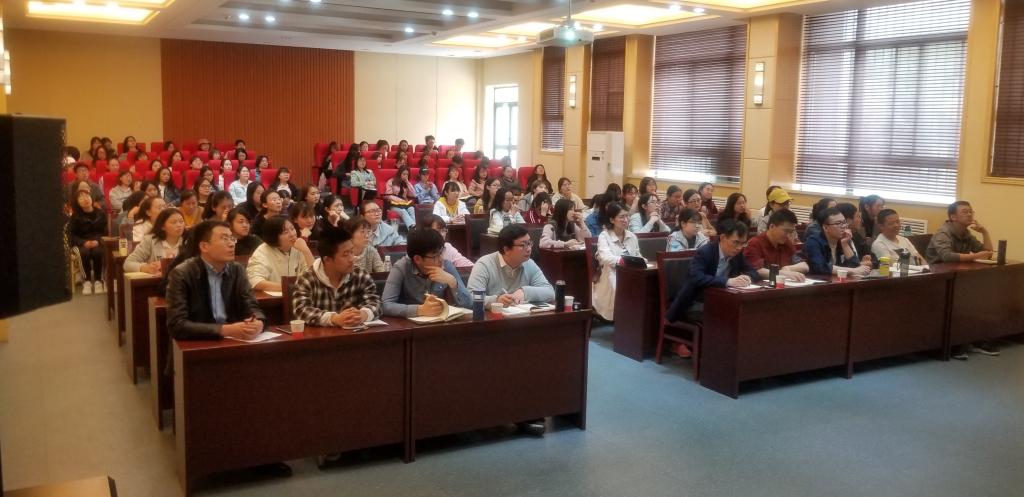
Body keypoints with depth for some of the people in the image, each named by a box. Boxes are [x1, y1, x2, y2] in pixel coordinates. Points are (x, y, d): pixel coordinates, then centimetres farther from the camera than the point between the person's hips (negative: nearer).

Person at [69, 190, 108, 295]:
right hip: (82, 244, 0)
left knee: (97, 252, -34)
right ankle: (87, 281, -20)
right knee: (85, 253, -34)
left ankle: (98, 280, -20)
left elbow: (106, 232, 2)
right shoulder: (75, 216, 3)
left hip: (98, 242, 0)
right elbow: (71, 235, -1)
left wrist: (98, 241, -18)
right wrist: (84, 242, -18)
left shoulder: (101, 213, 5)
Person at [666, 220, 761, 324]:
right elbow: (696, 277, -33)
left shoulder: (738, 254, 2)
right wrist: (728, 281, -42)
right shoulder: (704, 252, -18)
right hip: (696, 305, -6)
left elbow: (753, 273, 6)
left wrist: (747, 278, -19)